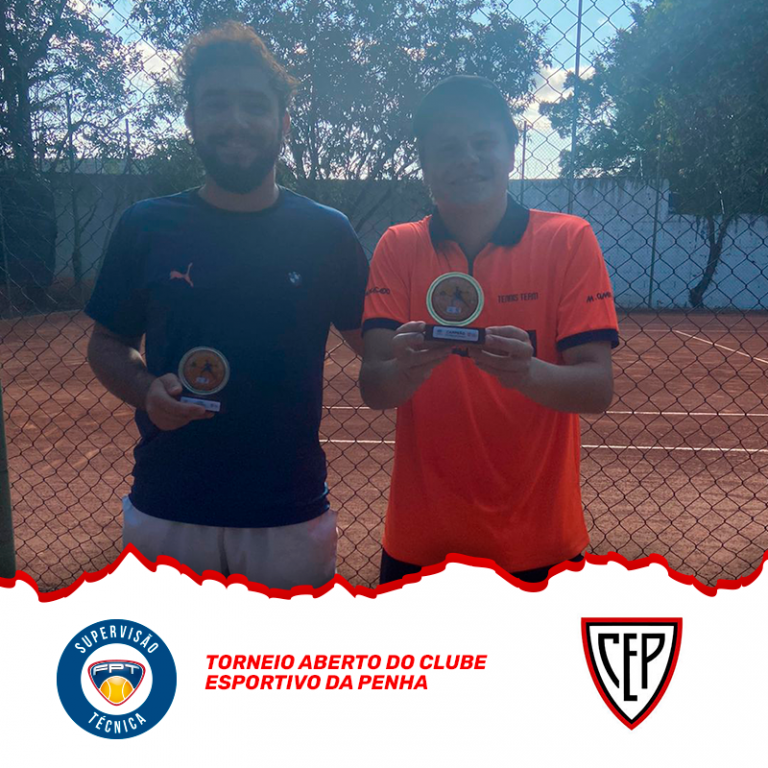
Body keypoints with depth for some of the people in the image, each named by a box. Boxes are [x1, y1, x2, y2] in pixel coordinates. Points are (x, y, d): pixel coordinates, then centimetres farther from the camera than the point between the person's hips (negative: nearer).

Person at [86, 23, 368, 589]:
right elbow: (109, 344, 8)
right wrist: (145, 390, -12)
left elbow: (375, 347, 4)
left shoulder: (326, 233, -1)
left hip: (291, 514, 0)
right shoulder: (146, 227, 1)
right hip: (165, 508, 1)